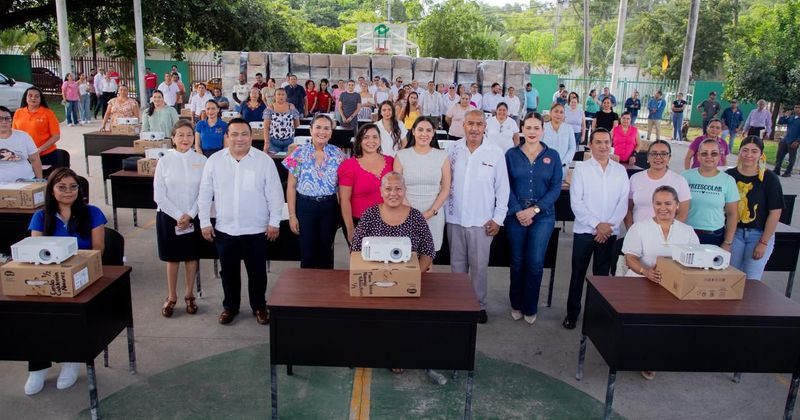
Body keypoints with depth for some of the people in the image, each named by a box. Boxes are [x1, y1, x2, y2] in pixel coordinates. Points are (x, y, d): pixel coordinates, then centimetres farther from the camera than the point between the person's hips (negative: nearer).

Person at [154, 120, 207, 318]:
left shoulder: (201, 160, -3)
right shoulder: (164, 161, -4)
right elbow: (159, 195, -6)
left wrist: (190, 215, -11)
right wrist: (178, 216, -12)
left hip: (194, 217, 1)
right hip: (169, 216, 0)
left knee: (192, 256, 11)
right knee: (172, 258, 9)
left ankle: (189, 296, 27)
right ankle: (171, 297, 25)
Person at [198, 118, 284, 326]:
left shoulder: (264, 160, -6)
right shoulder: (214, 160, 0)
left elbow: (275, 195, -4)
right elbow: (205, 194, 4)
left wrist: (274, 222, -5)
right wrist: (205, 222, 2)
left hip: (256, 230, -2)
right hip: (224, 229, 2)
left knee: (257, 272, 10)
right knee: (228, 272, 15)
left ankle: (259, 307, 28)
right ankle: (230, 306, 33)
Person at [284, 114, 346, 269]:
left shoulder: (338, 154, 0)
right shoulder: (299, 153, -5)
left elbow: (342, 185, 7)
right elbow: (291, 187, -2)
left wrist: (342, 213, 3)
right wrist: (292, 215, -5)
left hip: (330, 207, 2)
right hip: (305, 206, -1)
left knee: (326, 252, 13)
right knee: (307, 253, 5)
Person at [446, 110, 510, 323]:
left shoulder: (496, 153, -5)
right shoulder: (453, 149, 0)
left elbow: (502, 188, -1)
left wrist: (498, 218, -3)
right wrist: (444, 211, 3)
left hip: (482, 220, -2)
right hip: (454, 218, 2)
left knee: (479, 266, 6)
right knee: (457, 264, 13)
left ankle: (479, 304, 22)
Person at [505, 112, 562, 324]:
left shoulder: (552, 156, 4)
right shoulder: (511, 154, 4)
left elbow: (556, 188, -1)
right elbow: (506, 185, -1)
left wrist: (535, 209, -11)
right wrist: (517, 211, -12)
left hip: (543, 216, 0)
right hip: (516, 215, 0)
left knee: (535, 263, -1)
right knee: (517, 261, 8)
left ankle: (530, 308, 16)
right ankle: (516, 305, 24)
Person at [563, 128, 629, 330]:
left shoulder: (620, 170, 6)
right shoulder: (581, 168, -2)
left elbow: (623, 202, 2)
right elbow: (576, 202, -8)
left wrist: (609, 225, -10)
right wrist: (597, 224, -13)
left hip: (610, 232, 2)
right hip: (584, 230, -2)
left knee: (602, 274, 9)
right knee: (578, 273, 6)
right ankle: (572, 313, 17)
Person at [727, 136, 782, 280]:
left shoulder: (770, 179, -7)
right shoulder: (729, 175, 0)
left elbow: (775, 213, -7)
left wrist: (763, 243, -9)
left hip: (760, 234, -2)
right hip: (734, 232, 2)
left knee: (751, 280, 0)